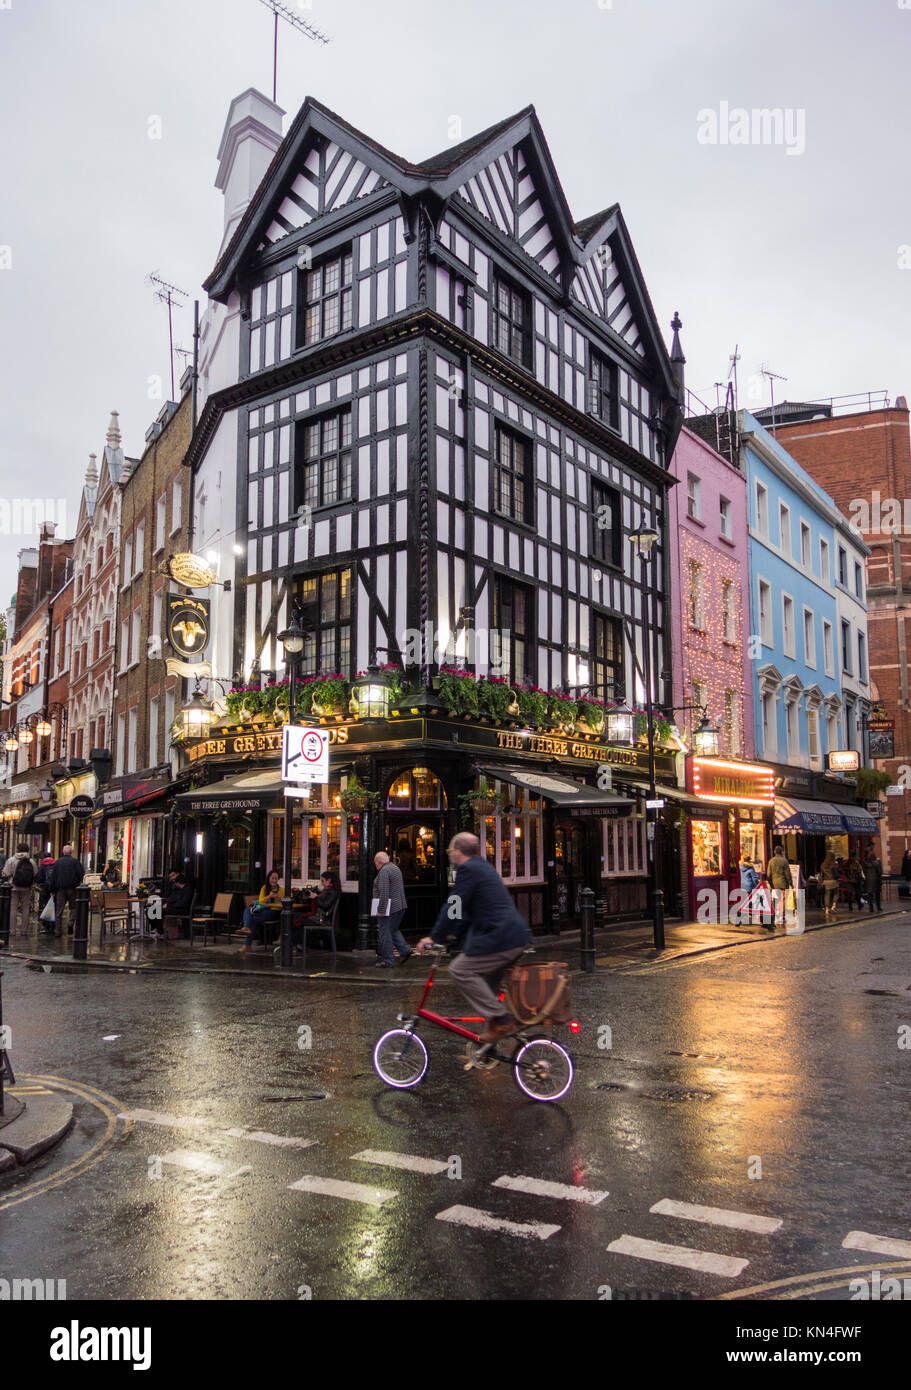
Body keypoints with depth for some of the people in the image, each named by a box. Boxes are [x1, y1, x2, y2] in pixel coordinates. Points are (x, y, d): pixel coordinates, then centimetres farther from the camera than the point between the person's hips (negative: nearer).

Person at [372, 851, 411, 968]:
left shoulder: (384, 871, -16)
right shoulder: (396, 868, 15)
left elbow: (384, 893, -23)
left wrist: (381, 910, -21)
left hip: (388, 908, -9)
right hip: (400, 906, 9)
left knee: (385, 933, -1)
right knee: (393, 929, 22)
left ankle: (387, 961, 4)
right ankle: (405, 949, 9)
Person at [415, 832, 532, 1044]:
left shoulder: (468, 869, -8)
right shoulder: (483, 866, 23)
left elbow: (453, 907, -11)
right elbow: (467, 910, 30)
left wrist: (434, 937, -3)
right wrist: (456, 934, 34)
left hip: (501, 937, -11)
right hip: (518, 935, 11)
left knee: (460, 970, -8)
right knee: (487, 979, 19)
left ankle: (501, 1020, -9)